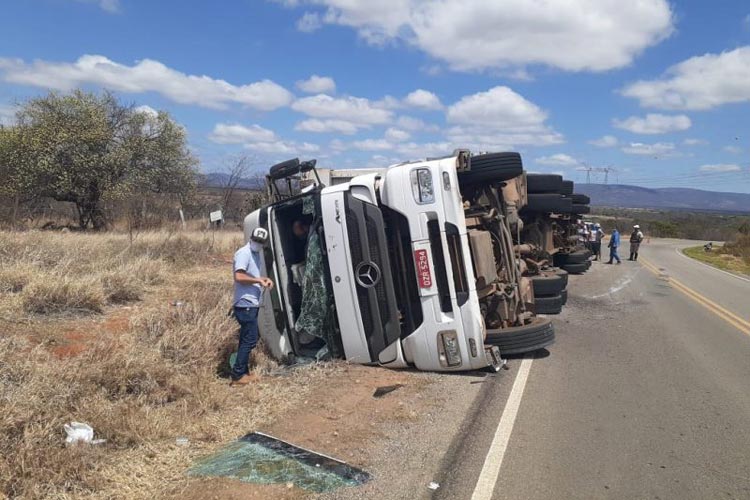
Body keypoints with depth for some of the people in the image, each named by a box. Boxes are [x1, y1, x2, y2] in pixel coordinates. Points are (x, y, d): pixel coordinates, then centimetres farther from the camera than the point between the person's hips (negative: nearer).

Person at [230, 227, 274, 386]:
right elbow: (239, 277, -26)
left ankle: (243, 372, 24)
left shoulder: (255, 254, 15)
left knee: (247, 339, 15)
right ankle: (237, 375, 1)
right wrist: (258, 280, -17)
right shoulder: (243, 253, -15)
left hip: (251, 304, 10)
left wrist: (264, 279, 10)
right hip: (245, 305, -10)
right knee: (250, 340, -7)